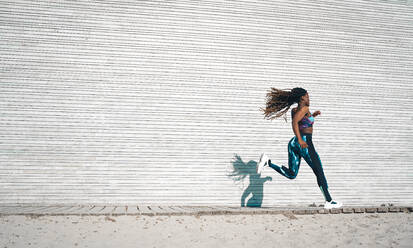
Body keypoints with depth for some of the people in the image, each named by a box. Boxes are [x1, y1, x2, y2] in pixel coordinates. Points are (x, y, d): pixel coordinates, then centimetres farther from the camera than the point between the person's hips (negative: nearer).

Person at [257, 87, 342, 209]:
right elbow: (295, 122, -25)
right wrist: (300, 140, -29)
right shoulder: (305, 108, -9)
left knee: (291, 174, 10)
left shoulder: (294, 110, 15)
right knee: (319, 172, 2)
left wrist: (312, 116, 27)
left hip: (294, 143, 8)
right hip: (305, 142, -8)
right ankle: (329, 202, 7)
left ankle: (267, 162, -7)